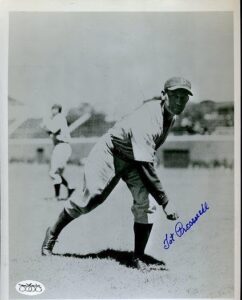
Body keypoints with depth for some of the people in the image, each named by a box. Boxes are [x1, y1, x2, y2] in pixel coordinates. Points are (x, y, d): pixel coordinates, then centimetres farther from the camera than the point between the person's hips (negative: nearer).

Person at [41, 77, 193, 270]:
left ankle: (139, 258, 1)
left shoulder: (171, 115, -9)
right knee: (90, 200, -1)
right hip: (110, 154, -6)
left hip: (135, 159, 7)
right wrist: (165, 202, -39)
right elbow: (145, 168, -40)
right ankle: (53, 233, 25)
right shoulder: (147, 120, -37)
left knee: (146, 203, -13)